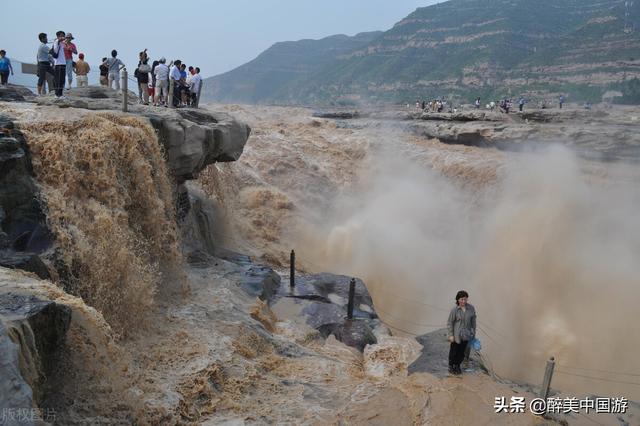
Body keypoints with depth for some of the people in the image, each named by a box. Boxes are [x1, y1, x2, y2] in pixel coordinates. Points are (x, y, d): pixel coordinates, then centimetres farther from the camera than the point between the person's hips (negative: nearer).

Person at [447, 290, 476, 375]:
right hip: (456, 335, -3)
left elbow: (473, 321, 5)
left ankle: (457, 365, 36)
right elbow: (449, 323, -9)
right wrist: (450, 335, -10)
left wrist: (473, 332, 8)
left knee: (462, 352, 14)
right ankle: (451, 366, 33)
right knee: (454, 351, 12)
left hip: (466, 335, 3)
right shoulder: (454, 310, -16)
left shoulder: (471, 308, -7)